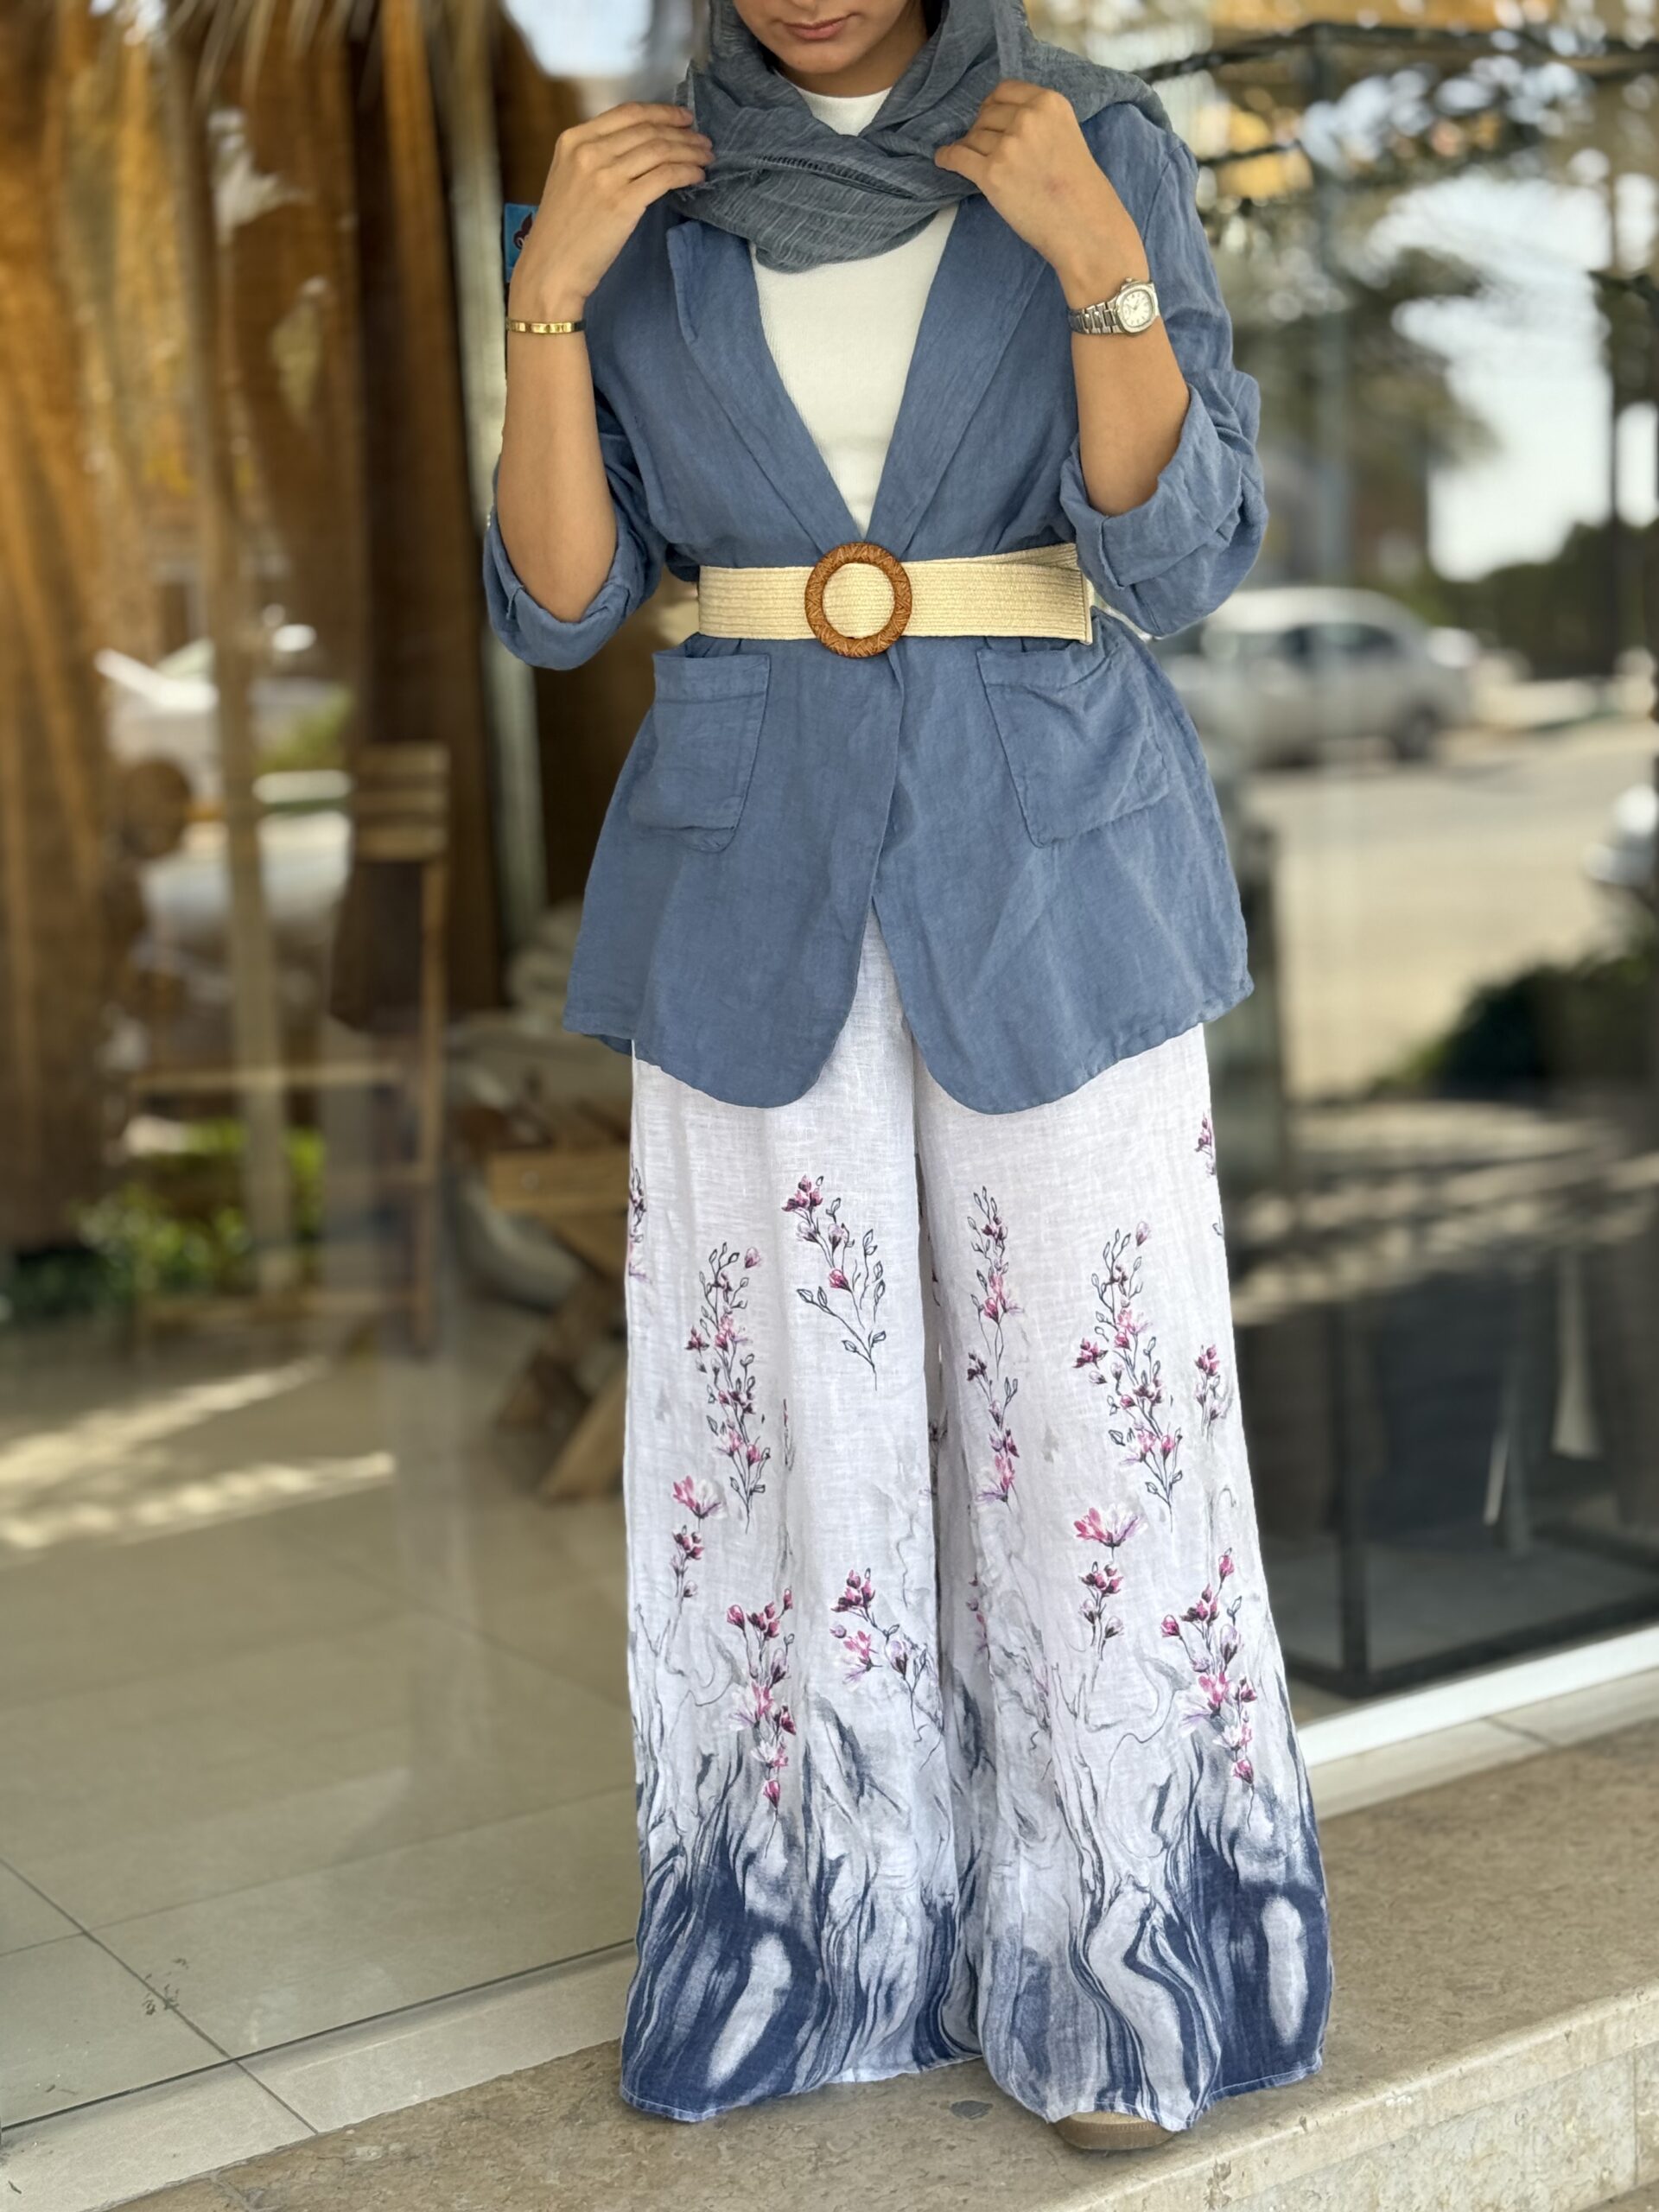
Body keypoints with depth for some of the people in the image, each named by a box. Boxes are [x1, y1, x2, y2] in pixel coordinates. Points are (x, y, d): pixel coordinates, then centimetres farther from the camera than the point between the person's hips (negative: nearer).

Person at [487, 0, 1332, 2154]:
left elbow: (1179, 561, -8)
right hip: (759, 869, 2)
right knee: (787, 1398, 6)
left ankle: (1103, 1946, 17)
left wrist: (1100, 262, -21)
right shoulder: (648, 202, 5)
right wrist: (549, 291, -13)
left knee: (1089, 1399, 0)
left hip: (1050, 859, -1)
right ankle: (831, 1918, 23)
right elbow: (561, 603, -1)